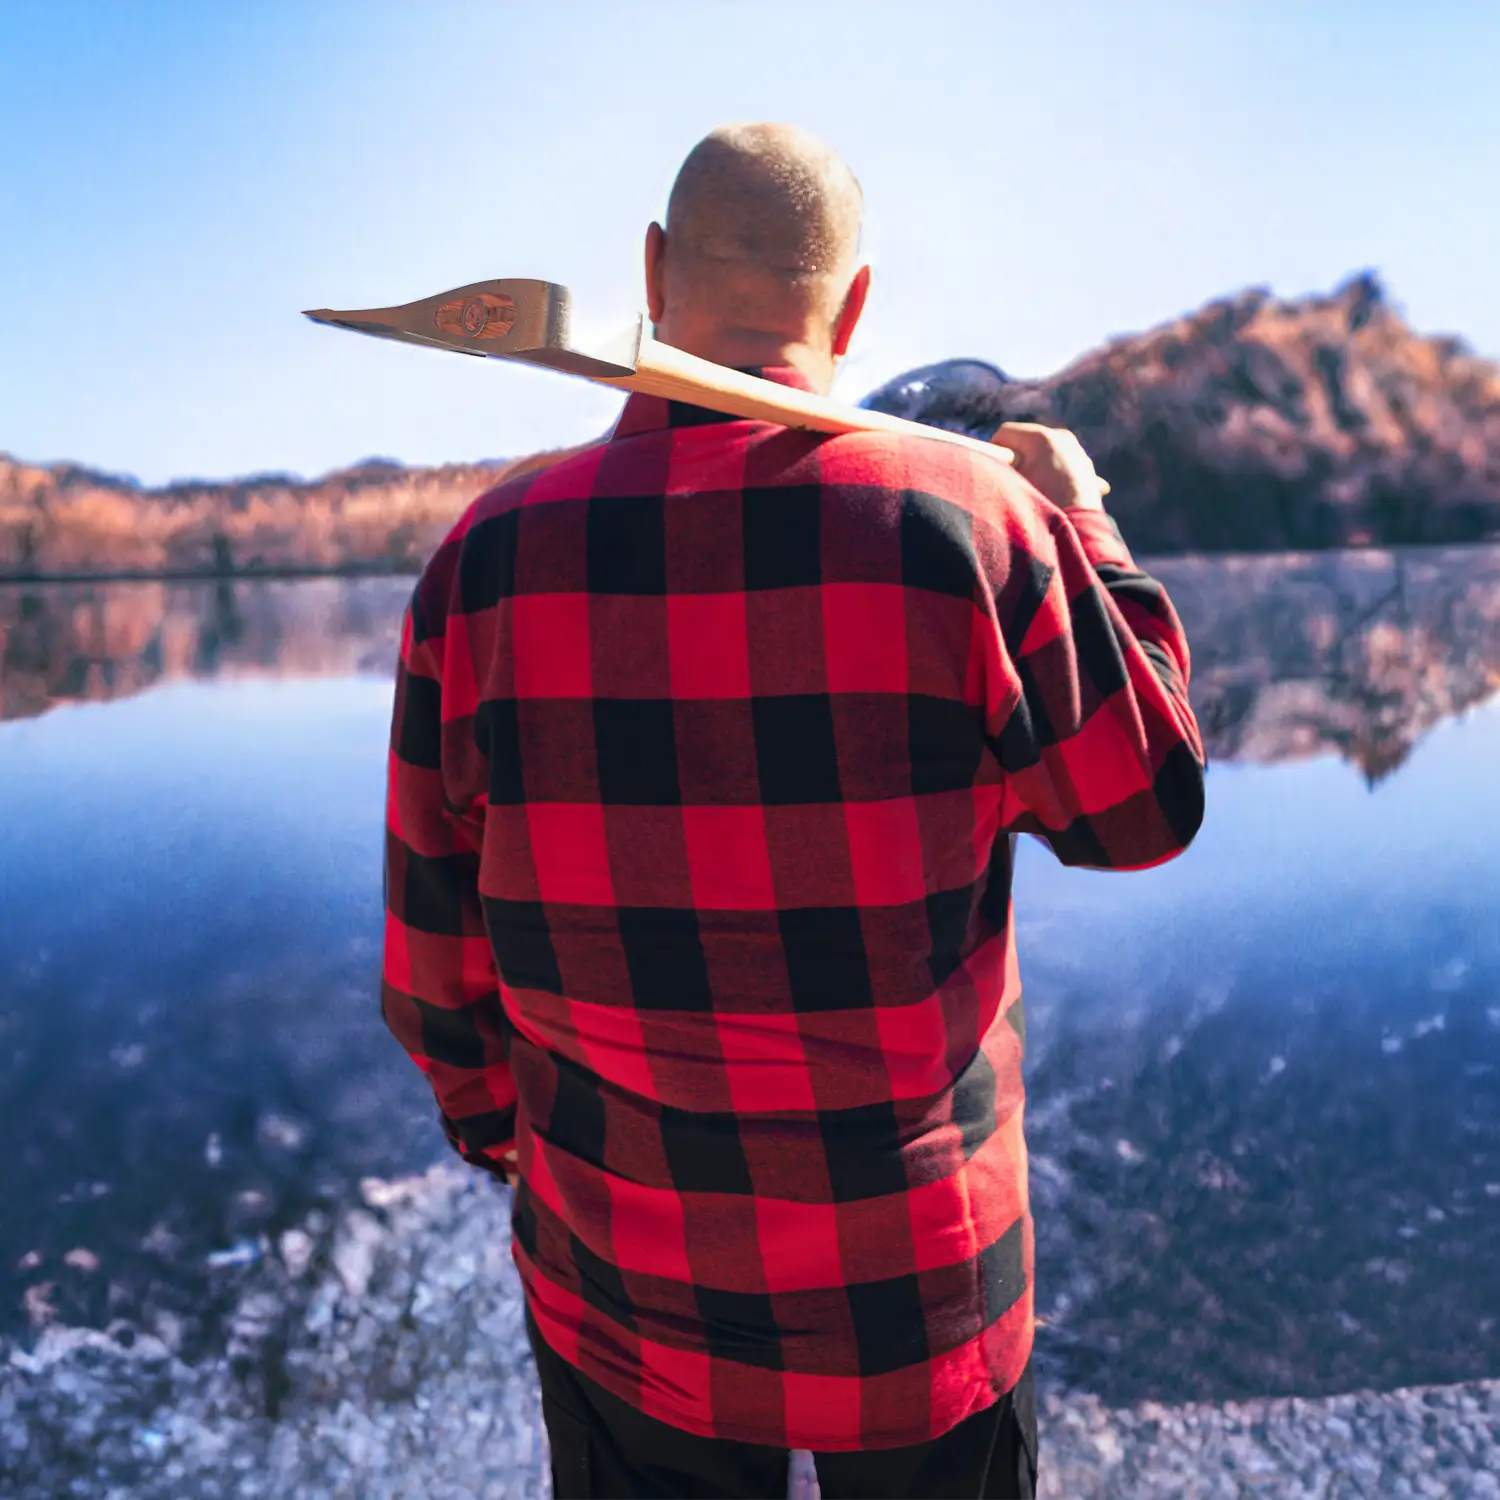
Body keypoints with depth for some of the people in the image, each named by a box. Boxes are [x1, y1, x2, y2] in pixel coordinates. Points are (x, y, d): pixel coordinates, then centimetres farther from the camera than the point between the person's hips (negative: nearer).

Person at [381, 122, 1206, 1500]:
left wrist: (492, 1125, 16)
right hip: (922, 1295, -1)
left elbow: (436, 956, -4)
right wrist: (1083, 530, 6)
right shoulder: (964, 523, -19)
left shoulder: (489, 560, -12)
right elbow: (1149, 806, -5)